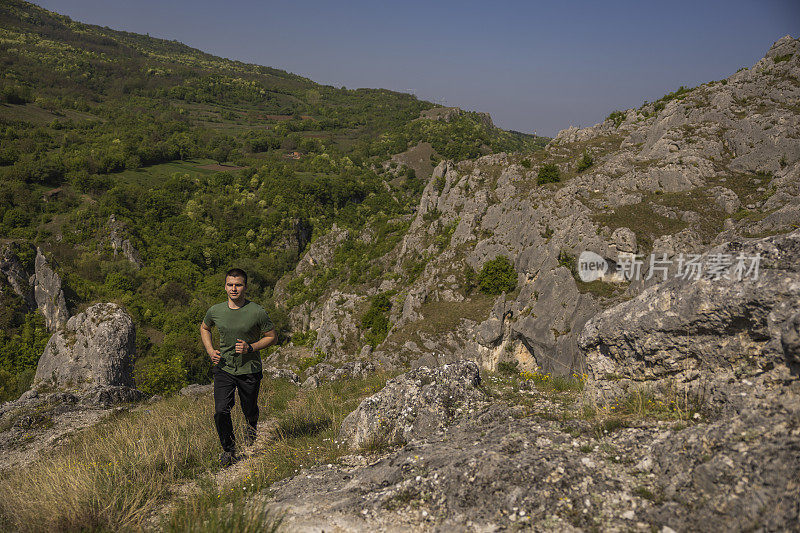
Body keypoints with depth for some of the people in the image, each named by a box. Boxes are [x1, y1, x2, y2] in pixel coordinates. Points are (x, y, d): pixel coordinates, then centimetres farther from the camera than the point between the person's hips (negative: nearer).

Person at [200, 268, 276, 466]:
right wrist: (211, 351, 1)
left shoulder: (257, 312, -14)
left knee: (249, 410, 13)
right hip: (223, 367, 1)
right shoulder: (215, 311, -5)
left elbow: (271, 336, -2)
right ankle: (229, 449, 13)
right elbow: (204, 328, 16)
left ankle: (251, 428, 50)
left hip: (250, 369, -1)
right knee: (221, 411, -10)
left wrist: (250, 348, -17)